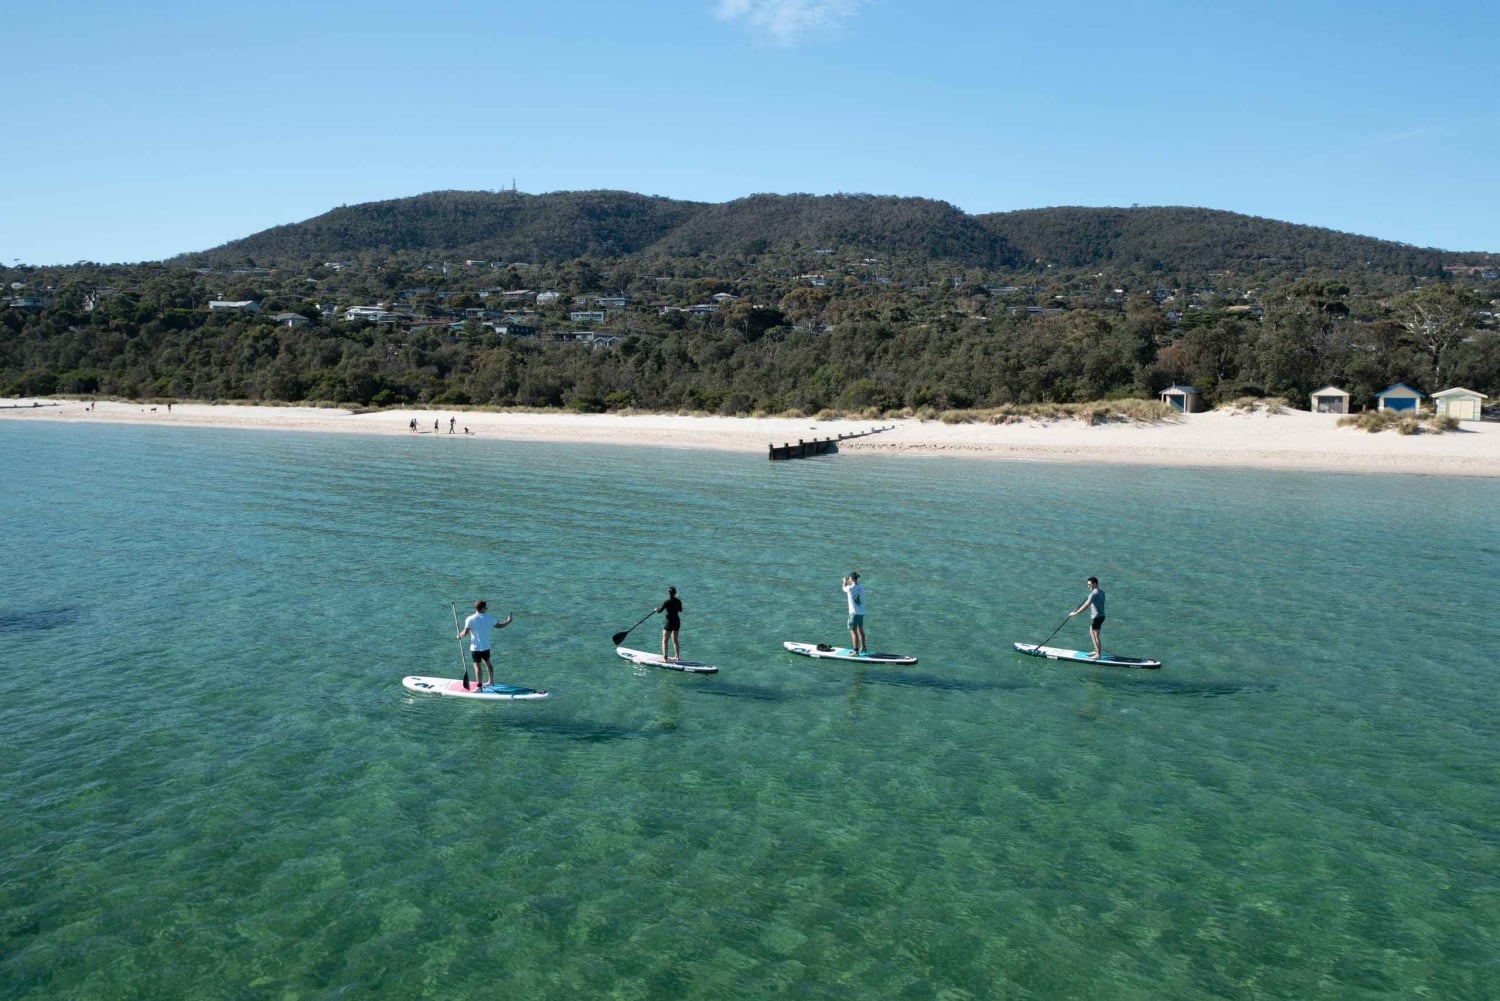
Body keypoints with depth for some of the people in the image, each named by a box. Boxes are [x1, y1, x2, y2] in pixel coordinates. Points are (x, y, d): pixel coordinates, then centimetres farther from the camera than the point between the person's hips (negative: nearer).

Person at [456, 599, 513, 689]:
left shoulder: (470, 619, -10)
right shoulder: (489, 618, -3)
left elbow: (465, 632, -17)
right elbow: (499, 626, 8)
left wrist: (460, 635, 5)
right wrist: (509, 621, 24)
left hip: (475, 647, -3)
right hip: (486, 646, 3)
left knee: (477, 665, 3)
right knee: (487, 662, 22)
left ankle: (480, 685, 0)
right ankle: (491, 681, 33)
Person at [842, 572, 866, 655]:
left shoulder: (850, 588, -14)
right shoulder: (861, 588, 5)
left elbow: (844, 589, 8)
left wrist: (845, 582, 28)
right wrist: (849, 583, 31)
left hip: (854, 613, -7)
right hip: (861, 613, 7)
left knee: (853, 632, -4)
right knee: (860, 630, 21)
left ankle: (856, 651, -7)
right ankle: (863, 648, 34)